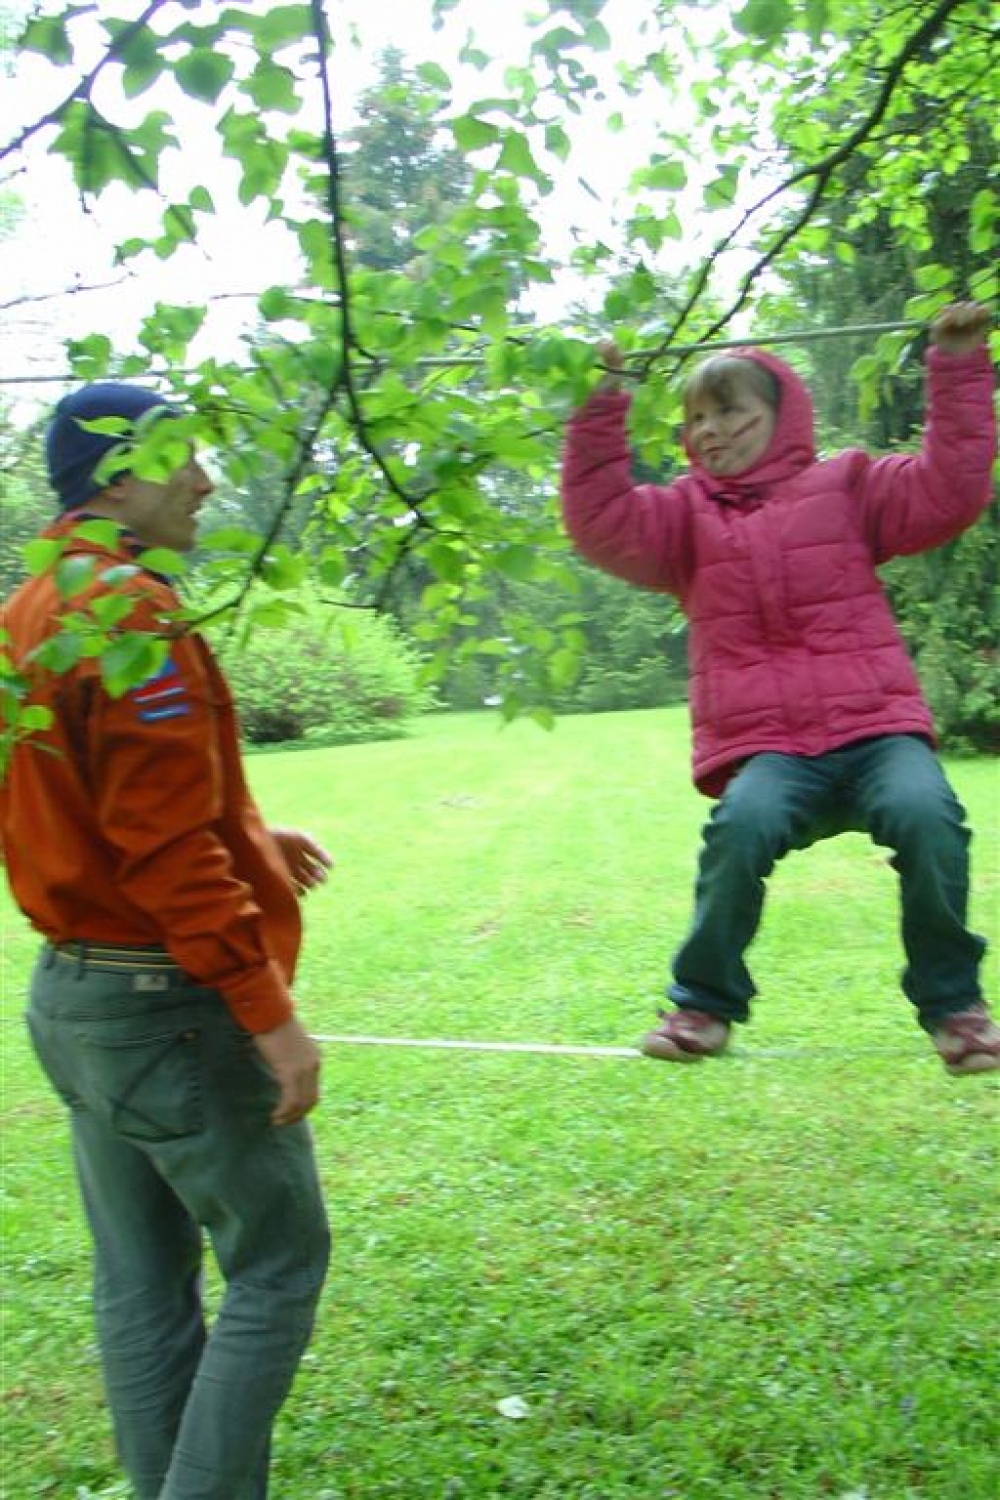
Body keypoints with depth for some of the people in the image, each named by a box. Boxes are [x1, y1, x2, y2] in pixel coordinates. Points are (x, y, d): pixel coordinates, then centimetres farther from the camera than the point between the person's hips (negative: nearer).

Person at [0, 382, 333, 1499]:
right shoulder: (131, 611, -18)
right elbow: (166, 841, -22)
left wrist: (249, 839, 16)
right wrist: (270, 1012, -18)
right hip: (169, 1005, -9)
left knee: (142, 1285, 16)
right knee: (278, 1265, 4)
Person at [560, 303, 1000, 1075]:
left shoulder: (846, 486, 17)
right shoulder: (685, 514, 18)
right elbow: (602, 525, 1)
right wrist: (601, 409, -3)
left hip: (874, 727, 0)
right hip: (764, 745, 0)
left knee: (927, 813, -31)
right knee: (743, 823, -34)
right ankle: (706, 1002, -10)